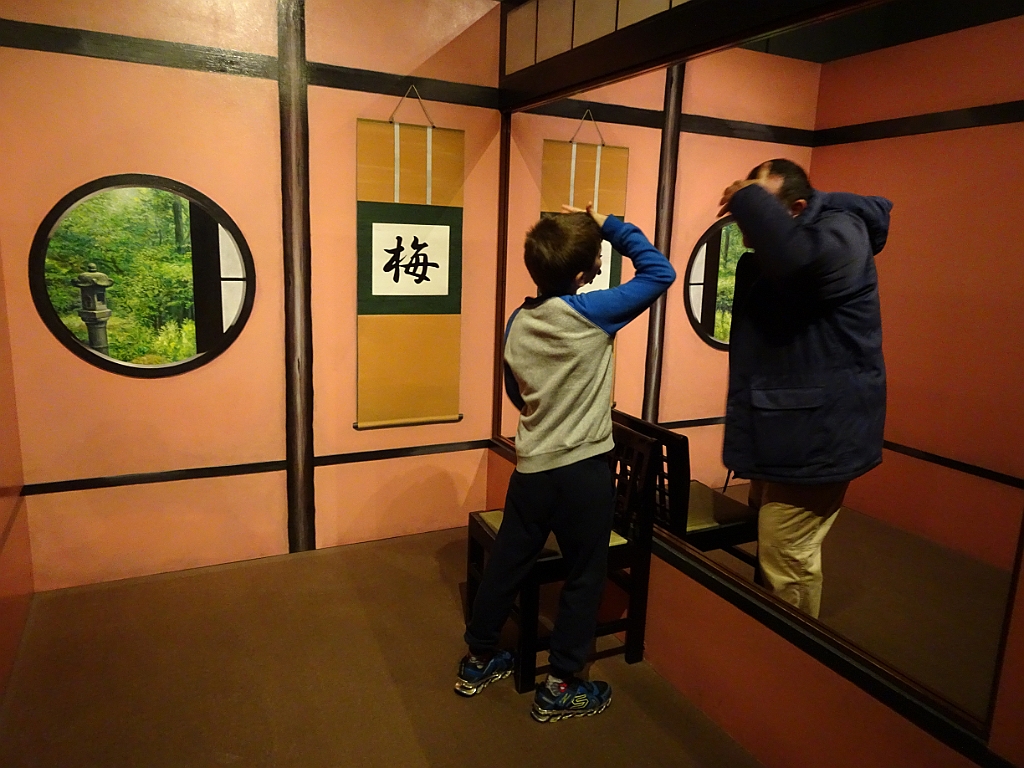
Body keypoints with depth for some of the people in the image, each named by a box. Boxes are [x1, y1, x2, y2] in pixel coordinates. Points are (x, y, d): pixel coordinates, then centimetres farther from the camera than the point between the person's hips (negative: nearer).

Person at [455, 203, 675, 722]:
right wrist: (610, 225, -1)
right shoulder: (592, 313, -16)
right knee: (584, 577, 11)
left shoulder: (517, 322, 1)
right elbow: (659, 271, -7)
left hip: (530, 467, 6)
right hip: (583, 470, -5)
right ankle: (560, 687, 22)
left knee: (506, 564, 17)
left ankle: (478, 659, 34)